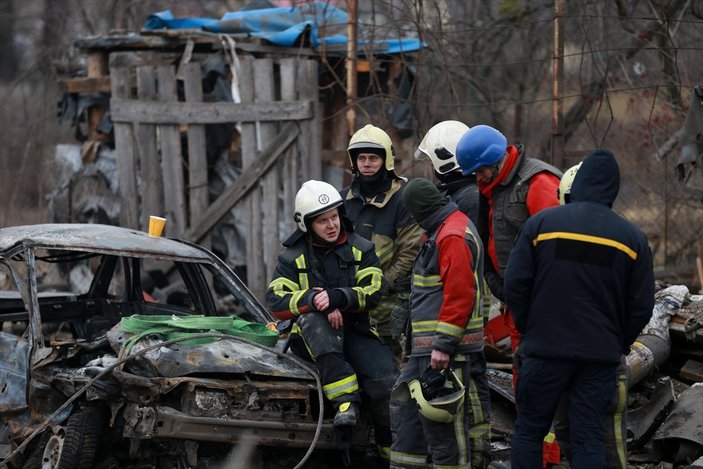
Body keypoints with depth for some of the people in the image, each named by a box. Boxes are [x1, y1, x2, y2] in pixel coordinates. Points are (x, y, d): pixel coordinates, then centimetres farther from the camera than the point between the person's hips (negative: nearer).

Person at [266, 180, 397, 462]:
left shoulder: (360, 250, 9)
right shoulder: (293, 257, 5)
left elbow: (372, 291, -4)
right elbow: (275, 302, -7)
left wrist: (338, 297, -24)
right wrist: (314, 300, -24)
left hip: (356, 331, 1)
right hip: (315, 340, -1)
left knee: (386, 381, -26)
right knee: (312, 319, -38)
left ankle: (391, 446, -5)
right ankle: (345, 400, -44)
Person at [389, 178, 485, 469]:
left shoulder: (453, 236, -16)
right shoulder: (444, 230, 18)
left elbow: (459, 295, -23)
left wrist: (444, 345, -25)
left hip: (444, 349, -11)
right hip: (426, 347, 11)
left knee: (442, 425, -7)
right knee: (404, 404, 15)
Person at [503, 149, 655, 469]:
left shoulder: (541, 223, -4)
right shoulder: (632, 237, 1)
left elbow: (515, 285, -3)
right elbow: (642, 305, 1)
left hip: (545, 348, -1)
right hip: (601, 355, 1)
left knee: (529, 430, 9)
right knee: (589, 436, 4)